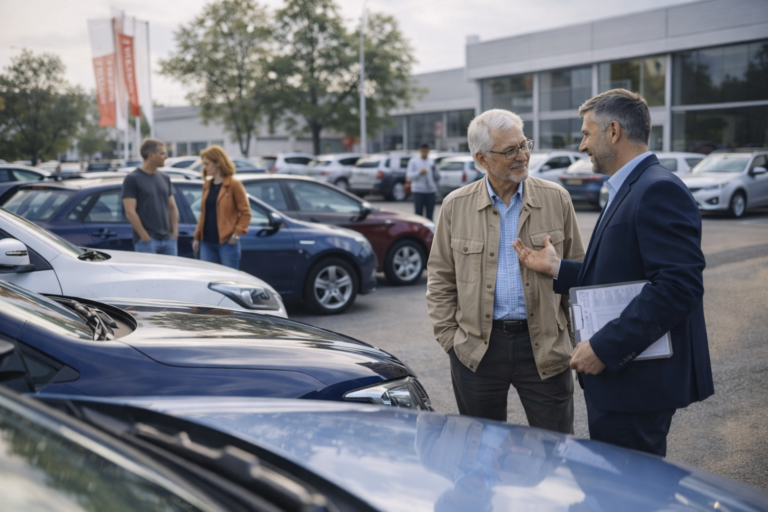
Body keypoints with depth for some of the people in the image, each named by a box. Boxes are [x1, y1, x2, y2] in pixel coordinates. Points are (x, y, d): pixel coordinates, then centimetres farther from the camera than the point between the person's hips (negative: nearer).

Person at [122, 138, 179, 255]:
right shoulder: (132, 179, -5)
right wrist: (145, 238, -14)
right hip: (146, 241, -6)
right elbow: (130, 212, -11)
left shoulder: (165, 179, 14)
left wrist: (174, 233, 4)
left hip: (168, 240, 6)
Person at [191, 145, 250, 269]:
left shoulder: (234, 185, -6)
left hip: (227, 243, -6)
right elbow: (203, 213, 17)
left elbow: (245, 212, -7)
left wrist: (237, 233, -15)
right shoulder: (207, 185, 12)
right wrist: (197, 236, 12)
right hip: (207, 243, 6)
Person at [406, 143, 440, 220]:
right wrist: (419, 172, -18)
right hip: (418, 191, -3)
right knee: (419, 214, -3)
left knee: (429, 214, 4)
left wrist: (434, 170, -6)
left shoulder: (432, 162, 13)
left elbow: (437, 178, 12)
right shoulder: (413, 161, 4)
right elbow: (409, 176, -4)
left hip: (431, 191, 3)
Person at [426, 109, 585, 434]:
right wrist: (449, 337, 0)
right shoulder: (456, 206, 2)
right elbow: (440, 279, 7)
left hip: (545, 345, 0)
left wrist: (574, 336, 2)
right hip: (477, 351, 1)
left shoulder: (556, 199, 2)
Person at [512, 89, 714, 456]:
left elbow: (677, 284, -26)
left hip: (637, 382, -10)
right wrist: (557, 269, 8)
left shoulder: (659, 191, -16)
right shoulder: (627, 191, 18)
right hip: (615, 374, 10)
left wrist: (605, 347, -25)